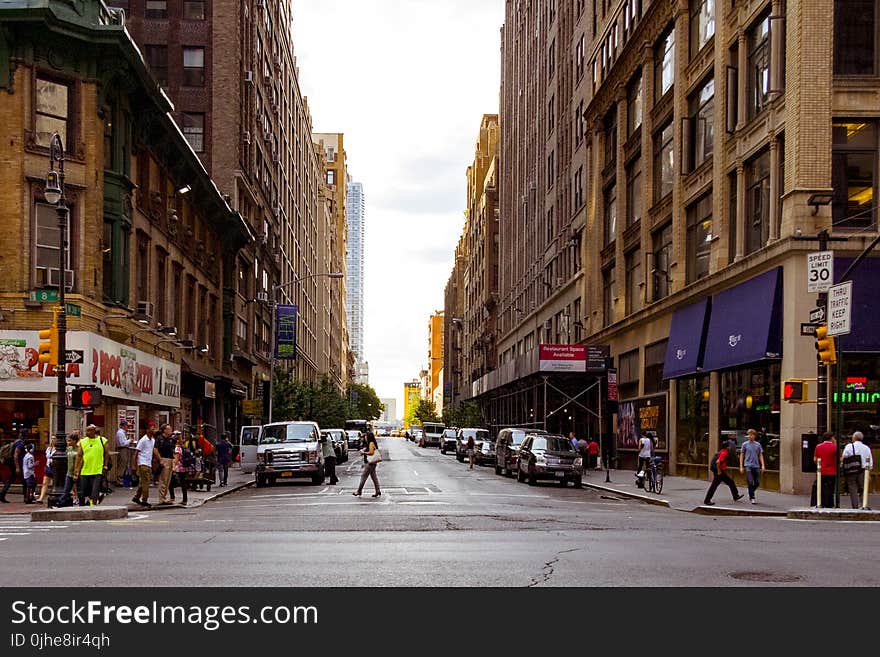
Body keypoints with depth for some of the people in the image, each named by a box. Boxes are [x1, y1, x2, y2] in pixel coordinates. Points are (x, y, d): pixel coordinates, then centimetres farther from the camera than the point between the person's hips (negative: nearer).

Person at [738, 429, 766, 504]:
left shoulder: (758, 444, 7)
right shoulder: (745, 444, 1)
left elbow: (760, 455, 11)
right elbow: (742, 455, 5)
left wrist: (762, 465, 0)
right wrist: (741, 467, 1)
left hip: (756, 466, 3)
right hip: (748, 466, -3)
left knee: (757, 483, 6)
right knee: (751, 483, -9)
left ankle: (751, 493, 31)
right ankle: (752, 498, 0)